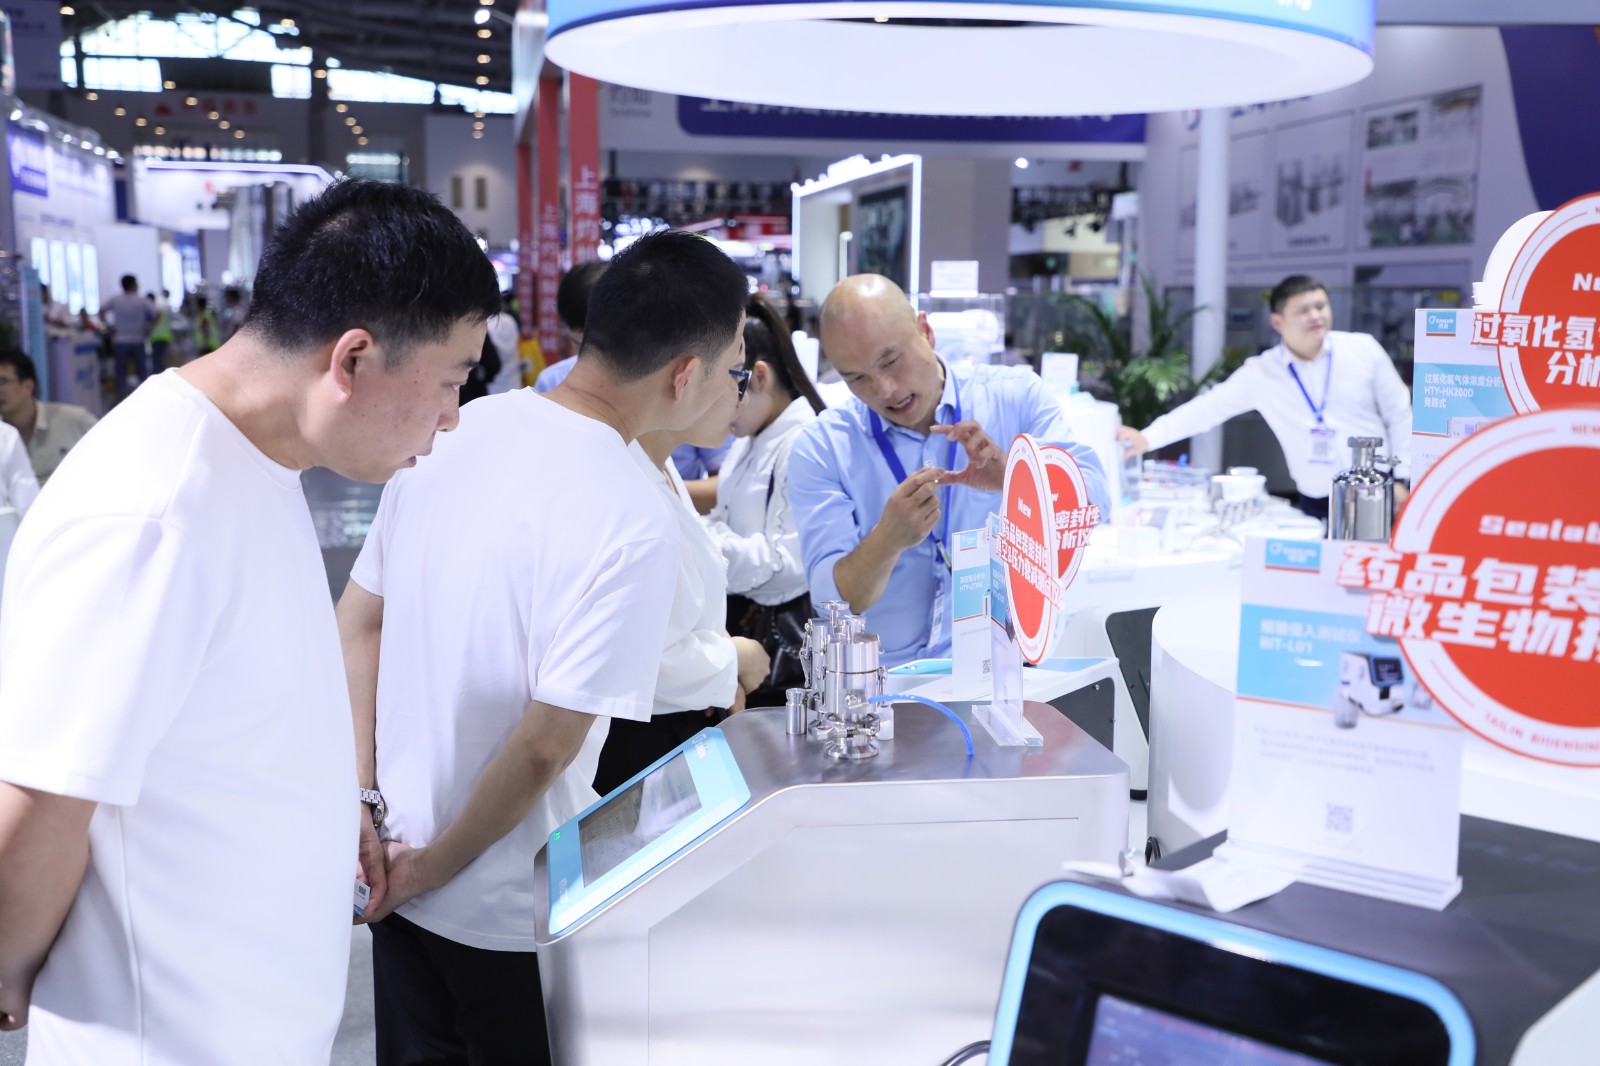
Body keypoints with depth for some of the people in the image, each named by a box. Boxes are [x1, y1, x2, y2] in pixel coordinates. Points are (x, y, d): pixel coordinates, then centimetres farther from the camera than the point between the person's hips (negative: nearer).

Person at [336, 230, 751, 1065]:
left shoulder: (454, 432, -5)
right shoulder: (633, 526, -25)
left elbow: (358, 623, 2)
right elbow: (543, 746, -23)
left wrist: (361, 800, 5)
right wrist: (434, 868, -9)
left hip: (396, 865, 6)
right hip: (509, 913, -5)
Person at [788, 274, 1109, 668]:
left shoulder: (1016, 395, 4)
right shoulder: (820, 447, 1)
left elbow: (1092, 501, -6)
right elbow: (832, 598, -5)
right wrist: (888, 540, -25)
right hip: (884, 678, 0)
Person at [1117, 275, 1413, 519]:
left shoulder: (1364, 349, -2)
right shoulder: (1261, 373, -3)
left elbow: (1398, 415, 5)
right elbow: (1207, 408, -5)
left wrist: (1401, 479, 1)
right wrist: (1147, 438, -17)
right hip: (1314, 506, 0)